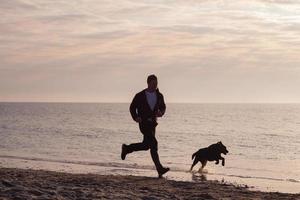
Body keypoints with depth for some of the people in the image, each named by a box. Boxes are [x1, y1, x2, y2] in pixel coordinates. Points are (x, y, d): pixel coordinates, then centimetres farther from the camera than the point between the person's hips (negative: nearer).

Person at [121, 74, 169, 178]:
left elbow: (163, 107, 16)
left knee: (146, 145, 13)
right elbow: (132, 107, 3)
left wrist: (161, 113, -7)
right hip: (144, 123, -6)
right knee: (153, 143, -17)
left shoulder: (159, 96, 5)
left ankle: (126, 148, 36)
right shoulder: (140, 96, -6)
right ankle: (160, 169, -17)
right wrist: (136, 117, -13)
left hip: (152, 123, 6)